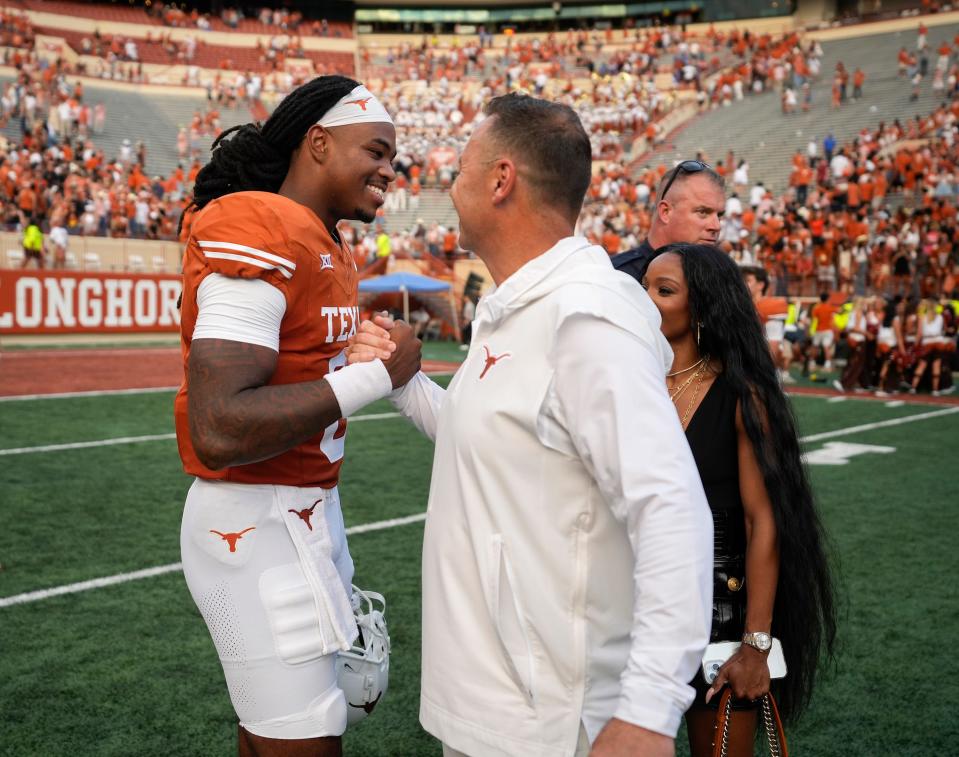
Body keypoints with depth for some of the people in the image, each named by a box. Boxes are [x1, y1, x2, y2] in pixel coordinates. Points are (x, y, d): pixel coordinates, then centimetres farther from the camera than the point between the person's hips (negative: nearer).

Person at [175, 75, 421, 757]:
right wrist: (374, 375, -21)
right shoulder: (260, 231, -18)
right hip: (258, 525, -9)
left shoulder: (324, 245, 12)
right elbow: (219, 431, -27)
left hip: (307, 506, 9)